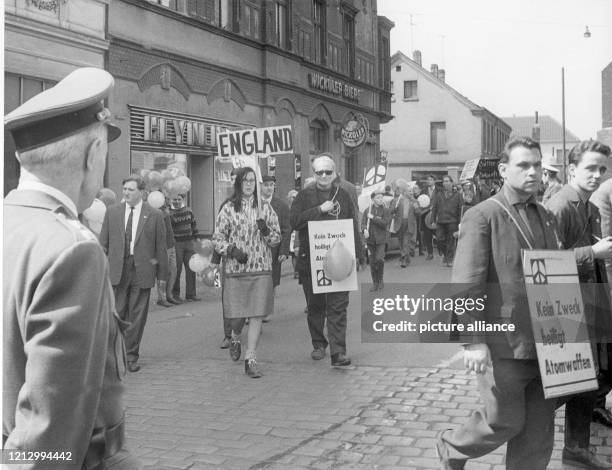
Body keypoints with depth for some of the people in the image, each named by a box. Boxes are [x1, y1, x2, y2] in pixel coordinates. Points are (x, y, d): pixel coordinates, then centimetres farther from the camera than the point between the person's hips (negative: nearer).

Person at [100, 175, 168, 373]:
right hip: (117, 269, 1)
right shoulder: (112, 212, 7)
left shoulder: (155, 215, 2)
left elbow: (160, 246, 4)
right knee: (117, 313, 1)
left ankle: (131, 356, 15)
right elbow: (103, 242, 10)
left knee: (137, 316, 4)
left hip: (142, 271, -1)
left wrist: (161, 273, 4)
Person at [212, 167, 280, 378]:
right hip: (234, 269, -1)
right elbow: (217, 238, 2)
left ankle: (251, 359, 6)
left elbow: (277, 238, 10)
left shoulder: (265, 208, 8)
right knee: (237, 313, 4)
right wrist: (231, 250, -14)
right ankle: (235, 338, 39)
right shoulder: (228, 209, 2)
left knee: (257, 315, -3)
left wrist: (266, 231, -11)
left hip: (261, 268, 1)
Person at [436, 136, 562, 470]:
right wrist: (473, 341, -20)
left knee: (540, 426, 9)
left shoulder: (546, 217, 13)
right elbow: (466, 285, -14)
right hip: (502, 343, -6)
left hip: (542, 342, 6)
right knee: (506, 421, 2)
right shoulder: (482, 216, -9)